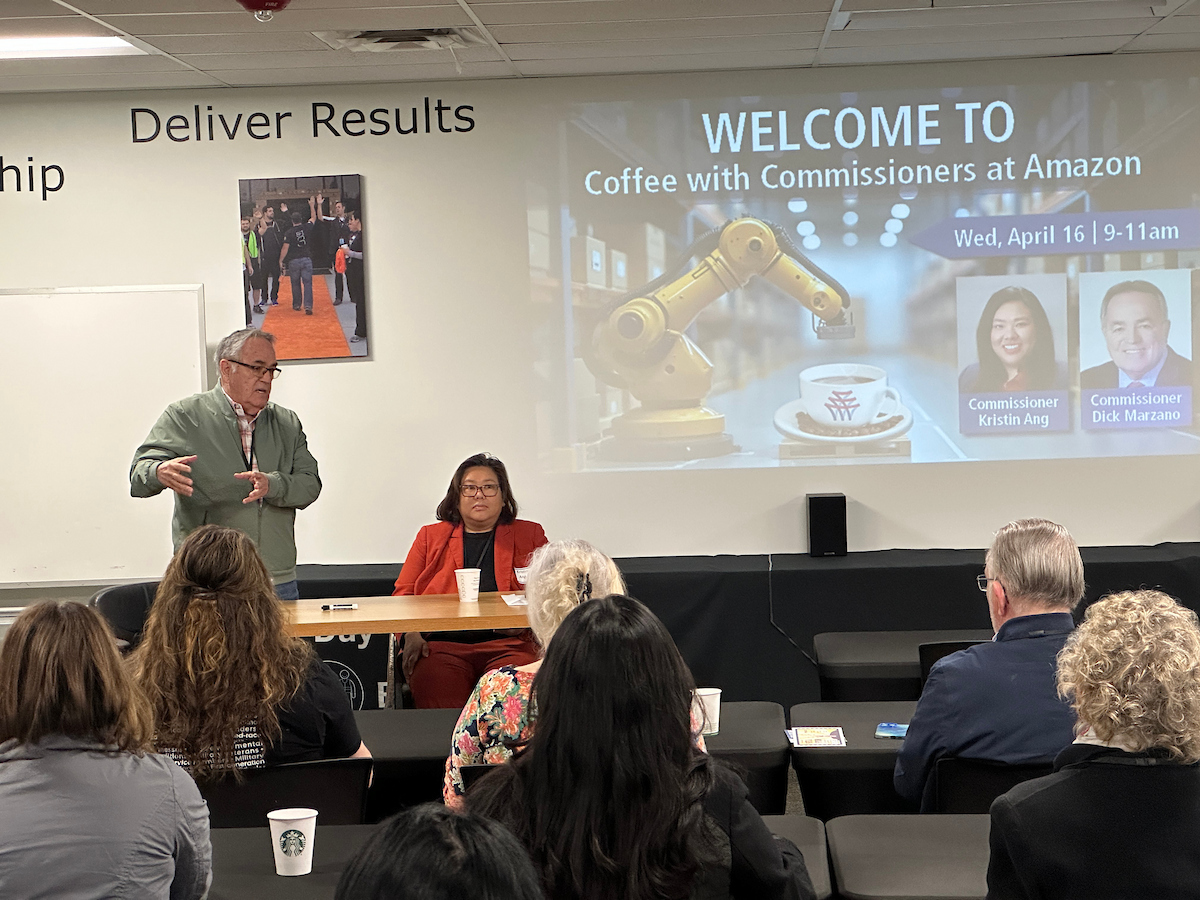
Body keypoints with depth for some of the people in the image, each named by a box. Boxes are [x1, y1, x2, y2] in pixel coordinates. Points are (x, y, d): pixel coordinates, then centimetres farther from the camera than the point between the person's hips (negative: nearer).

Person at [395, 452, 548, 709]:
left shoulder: (530, 534, 20)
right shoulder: (431, 536, 22)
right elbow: (403, 594, 17)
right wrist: (411, 635, -4)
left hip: (508, 643, 0)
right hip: (443, 643, 1)